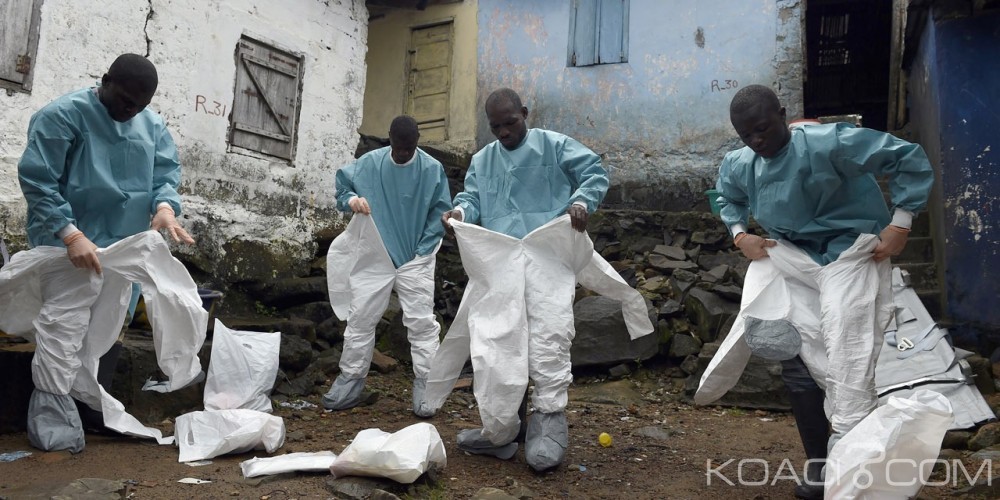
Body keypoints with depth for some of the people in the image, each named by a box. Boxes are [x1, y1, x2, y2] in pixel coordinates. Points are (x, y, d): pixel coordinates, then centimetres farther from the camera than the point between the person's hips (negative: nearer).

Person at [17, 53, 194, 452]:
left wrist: (165, 207, -17)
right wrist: (71, 235, -23)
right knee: (64, 326, -12)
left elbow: (166, 173, 7)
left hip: (126, 245, 6)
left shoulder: (152, 125, 9)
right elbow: (36, 180, -14)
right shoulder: (62, 116, -10)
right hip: (72, 243, -6)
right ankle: (53, 416, -5)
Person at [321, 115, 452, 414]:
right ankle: (351, 380, 17)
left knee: (421, 322, -2)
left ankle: (425, 384, 8)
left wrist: (423, 249, -8)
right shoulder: (369, 163, 1)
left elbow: (440, 211, 0)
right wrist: (351, 199, -12)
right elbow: (342, 185, 12)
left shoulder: (432, 169, -4)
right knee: (360, 318, 5)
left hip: (416, 259, -2)